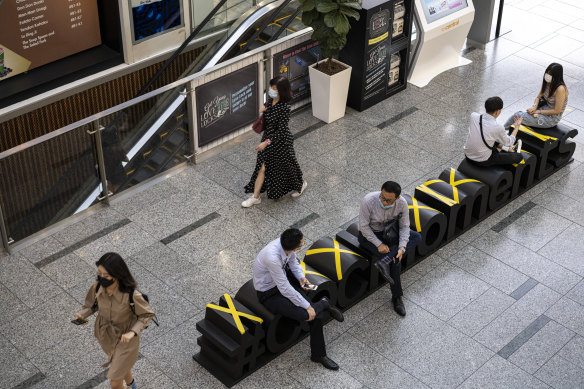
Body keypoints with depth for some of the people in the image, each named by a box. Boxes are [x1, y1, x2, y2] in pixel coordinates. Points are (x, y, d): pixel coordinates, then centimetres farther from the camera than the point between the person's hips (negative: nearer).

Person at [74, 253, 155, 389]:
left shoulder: (131, 295, -35)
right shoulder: (97, 287, -22)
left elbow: (147, 315, -19)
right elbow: (92, 304, -2)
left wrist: (133, 332, -33)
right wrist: (82, 314, -22)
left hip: (125, 338, -5)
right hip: (106, 335, 5)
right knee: (121, 364, 33)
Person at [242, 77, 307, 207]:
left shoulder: (284, 108, -29)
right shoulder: (270, 101, -5)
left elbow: (281, 130, -28)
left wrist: (266, 142, -31)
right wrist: (263, 111, -10)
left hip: (280, 142, -7)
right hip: (268, 138, 7)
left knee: (285, 167, 15)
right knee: (262, 167, 13)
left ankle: (300, 184, 44)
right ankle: (255, 197, 24)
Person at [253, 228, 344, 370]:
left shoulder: (287, 244, -16)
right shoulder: (272, 257, -38)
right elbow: (285, 289, -29)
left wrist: (301, 277, -6)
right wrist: (307, 306, -23)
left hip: (283, 282, 7)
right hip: (268, 294, -7)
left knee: (316, 315, -6)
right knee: (305, 315, -27)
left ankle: (318, 355, 11)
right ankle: (324, 303, 6)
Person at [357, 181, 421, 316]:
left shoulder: (402, 203, -22)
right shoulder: (368, 201, -31)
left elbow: (404, 226, -12)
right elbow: (363, 226, -22)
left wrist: (402, 247, -28)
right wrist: (379, 244, -28)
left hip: (389, 231, 5)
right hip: (369, 234, -5)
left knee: (417, 237, -19)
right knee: (395, 259, -24)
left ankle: (383, 261, -29)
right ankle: (397, 297, -11)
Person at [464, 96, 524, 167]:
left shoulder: (473, 116, -12)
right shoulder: (498, 128, -22)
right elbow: (508, 142, -1)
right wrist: (517, 126, 11)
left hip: (468, 155, 5)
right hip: (483, 161, -5)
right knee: (519, 156, 9)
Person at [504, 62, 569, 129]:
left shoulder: (560, 89, -27)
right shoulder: (546, 82, -2)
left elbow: (557, 111, -22)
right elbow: (538, 97, 9)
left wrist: (538, 111, -18)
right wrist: (534, 107, -14)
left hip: (552, 118, -8)